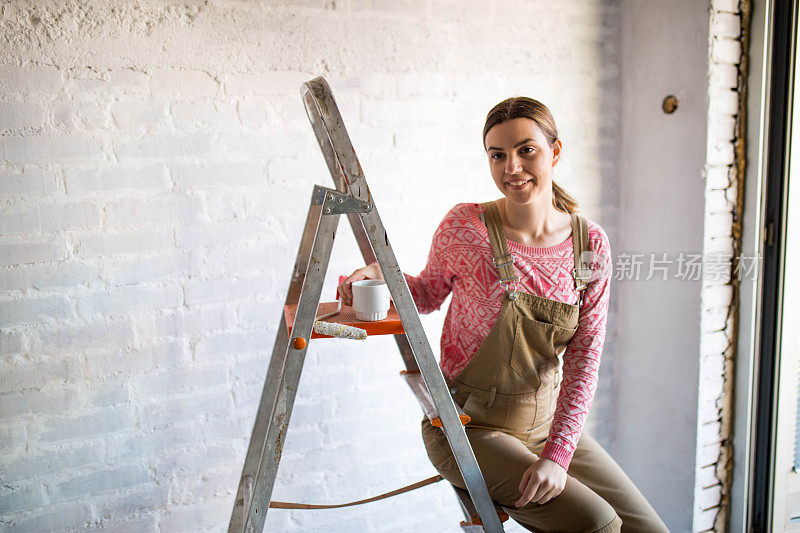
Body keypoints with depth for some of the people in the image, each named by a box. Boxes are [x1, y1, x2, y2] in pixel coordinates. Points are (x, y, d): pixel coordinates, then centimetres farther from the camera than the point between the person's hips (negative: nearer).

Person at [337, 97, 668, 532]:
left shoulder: (590, 244, -5)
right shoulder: (464, 227, -13)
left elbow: (584, 359, -8)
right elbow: (431, 292, 5)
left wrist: (558, 454, -16)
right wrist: (381, 277, -16)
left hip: (547, 422, 4)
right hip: (469, 427, -4)